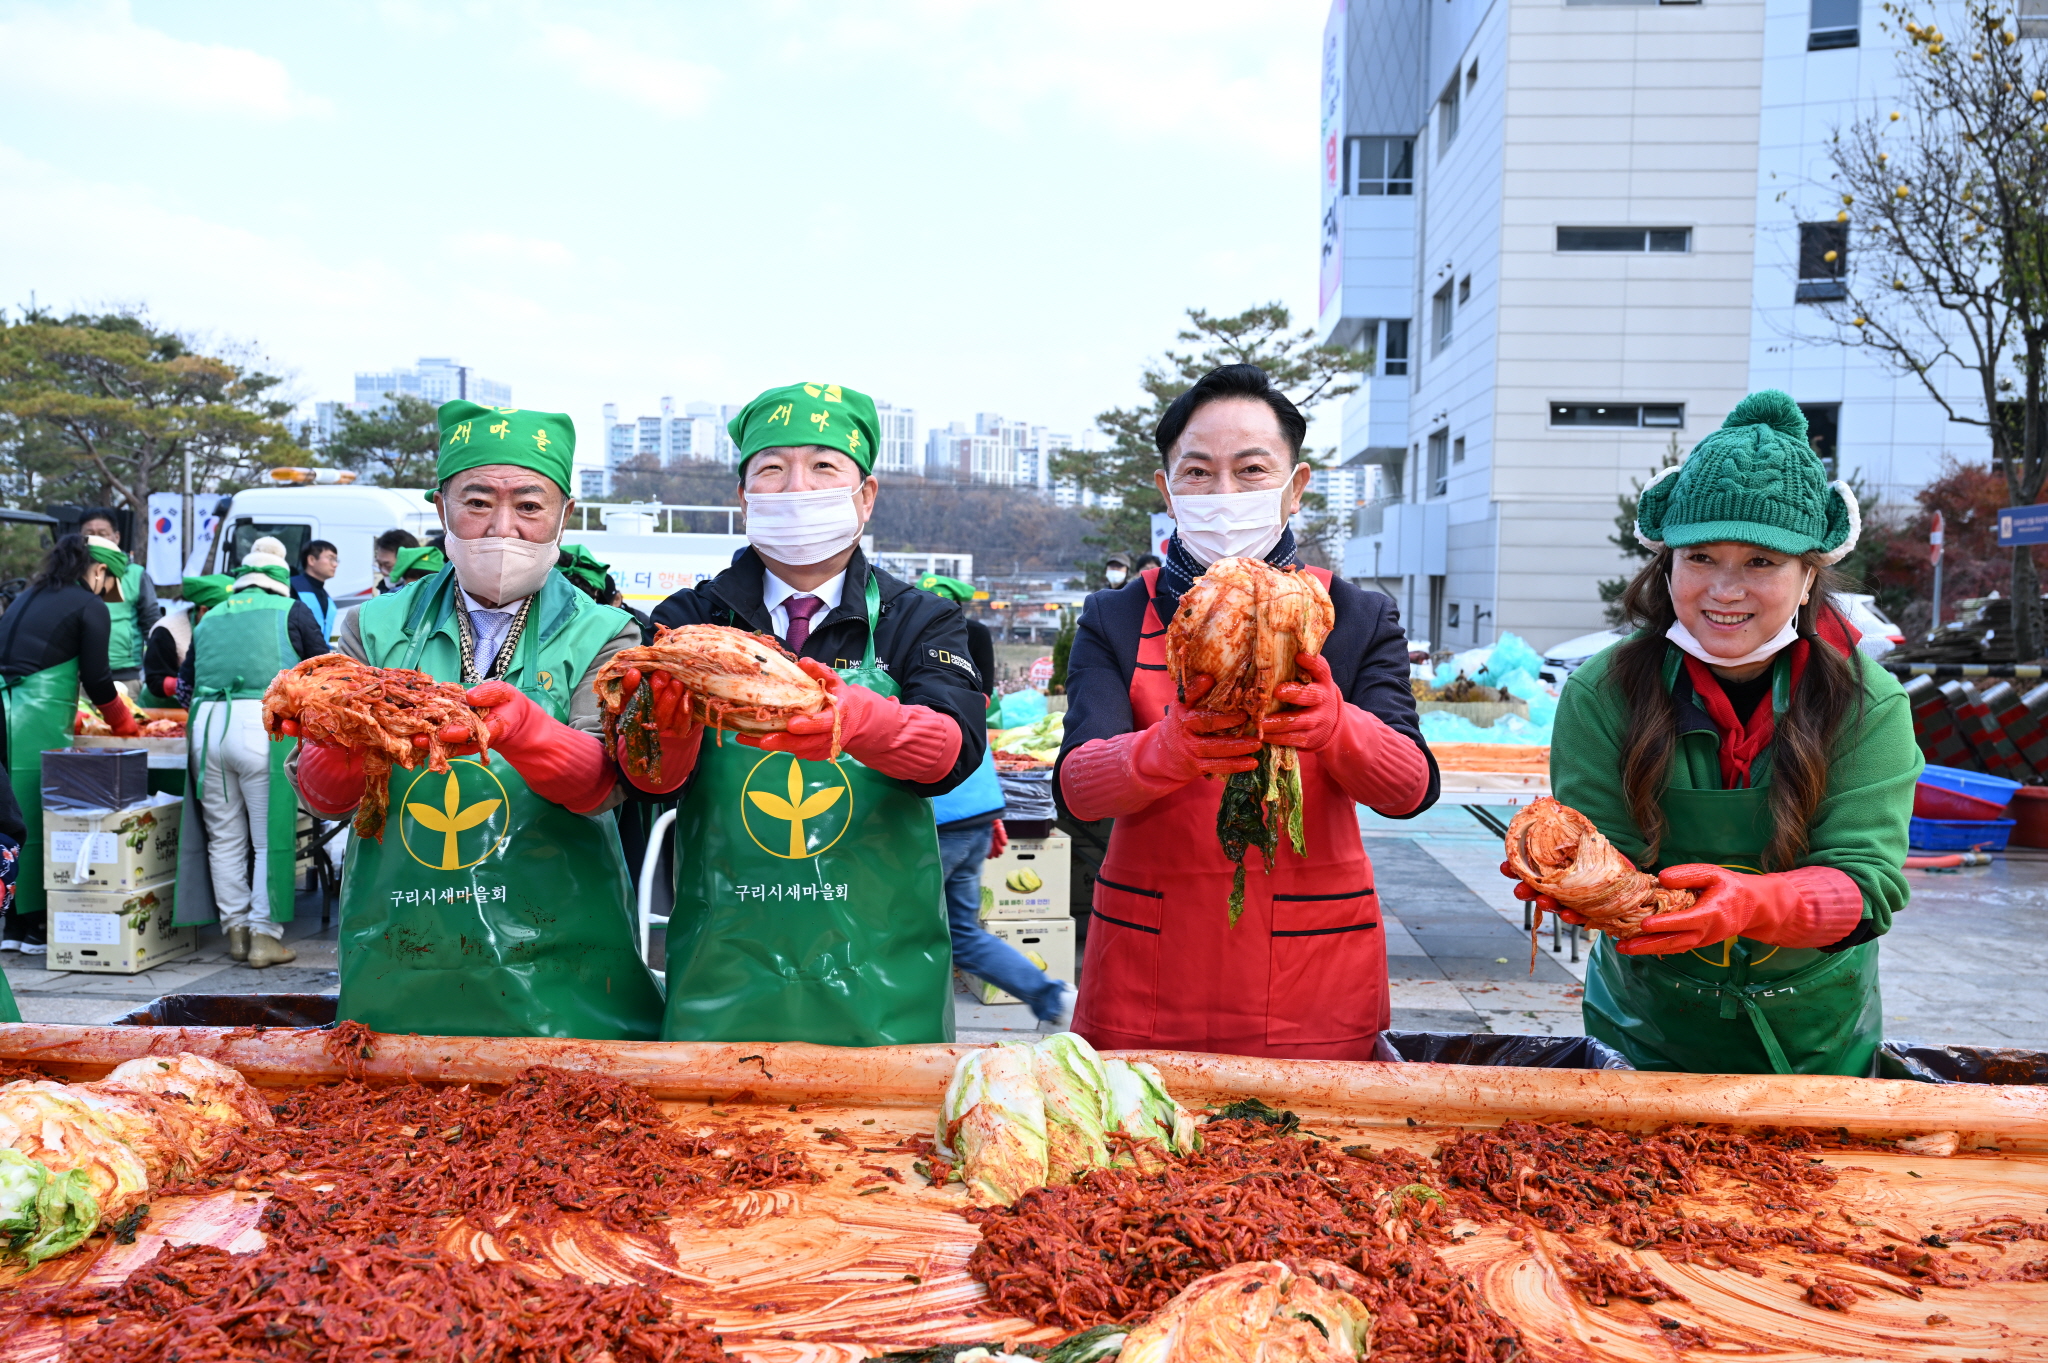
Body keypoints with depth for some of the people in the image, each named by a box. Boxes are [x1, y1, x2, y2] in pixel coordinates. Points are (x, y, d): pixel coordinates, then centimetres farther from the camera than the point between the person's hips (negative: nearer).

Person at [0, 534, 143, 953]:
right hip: (38, 719, -7)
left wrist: (68, 714, 32)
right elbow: (97, 679, -3)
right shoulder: (91, 607, -1)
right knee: (35, 820, -2)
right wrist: (125, 724, 14)